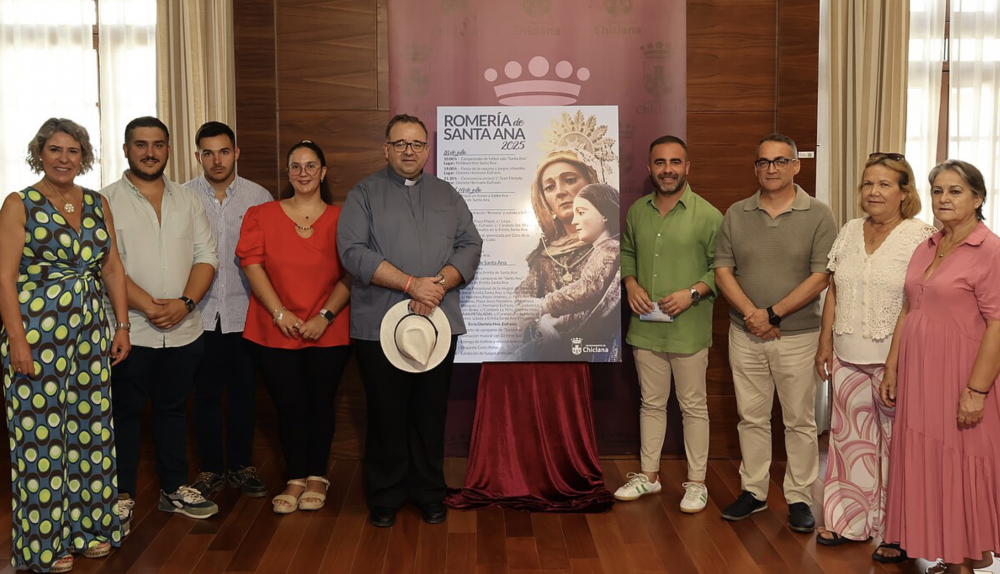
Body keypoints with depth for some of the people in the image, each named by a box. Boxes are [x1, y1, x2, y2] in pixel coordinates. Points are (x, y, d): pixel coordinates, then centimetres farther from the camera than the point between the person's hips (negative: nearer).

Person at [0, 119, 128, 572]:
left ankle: (88, 527, 23)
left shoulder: (97, 204, 10)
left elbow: (113, 268, 13)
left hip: (91, 331, 5)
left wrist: (122, 326, 7)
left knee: (91, 427, 9)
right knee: (41, 433, 1)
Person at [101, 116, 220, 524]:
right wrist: (149, 307, -18)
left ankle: (174, 489, 25)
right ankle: (122, 495, 19)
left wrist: (185, 303, -12)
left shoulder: (188, 201, 9)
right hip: (129, 330, -3)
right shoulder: (106, 201, -3)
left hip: (184, 330, 4)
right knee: (125, 412, 6)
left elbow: (206, 257, 4)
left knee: (173, 409, 14)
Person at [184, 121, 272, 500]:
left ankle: (241, 466, 22)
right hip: (200, 313, 0)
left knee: (243, 391, 9)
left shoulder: (259, 198, 2)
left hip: (244, 313, 0)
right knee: (205, 392, 7)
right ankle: (211, 468, 21)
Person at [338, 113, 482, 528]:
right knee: (386, 414, 4)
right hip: (378, 326, -2)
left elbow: (470, 246, 7)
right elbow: (353, 251, -9)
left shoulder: (447, 195, 15)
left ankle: (429, 493, 21)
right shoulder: (365, 194, 4)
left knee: (432, 412, 8)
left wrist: (439, 284, -11)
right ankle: (385, 497, 18)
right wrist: (412, 284, -15)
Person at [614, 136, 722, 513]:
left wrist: (692, 293, -18)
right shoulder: (637, 211, 6)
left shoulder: (707, 215, -8)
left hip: (689, 329, -4)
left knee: (694, 406, 7)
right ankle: (648, 475, 29)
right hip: (646, 327, 5)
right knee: (651, 403, 16)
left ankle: (696, 483, 19)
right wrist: (631, 284, 1)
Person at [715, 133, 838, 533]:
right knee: (751, 418, 11)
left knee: (800, 421, 5)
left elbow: (820, 277, -10)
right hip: (745, 335, 3)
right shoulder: (736, 215, 6)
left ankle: (799, 498, 17)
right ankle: (753, 491, 23)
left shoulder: (818, 215, -4)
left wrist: (773, 314, -15)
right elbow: (723, 270, 1)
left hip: (797, 335, -3)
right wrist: (750, 313, -12)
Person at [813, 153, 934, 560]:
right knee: (851, 437, 13)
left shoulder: (920, 237, -8)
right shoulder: (849, 232, 9)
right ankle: (850, 520, 27)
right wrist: (825, 344, 11)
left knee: (896, 444, 3)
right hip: (848, 357, 5)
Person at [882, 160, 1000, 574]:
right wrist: (891, 368, 12)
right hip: (917, 375, 7)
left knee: (960, 468, 4)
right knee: (924, 464, 11)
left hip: (958, 377, -7)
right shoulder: (925, 249, 11)